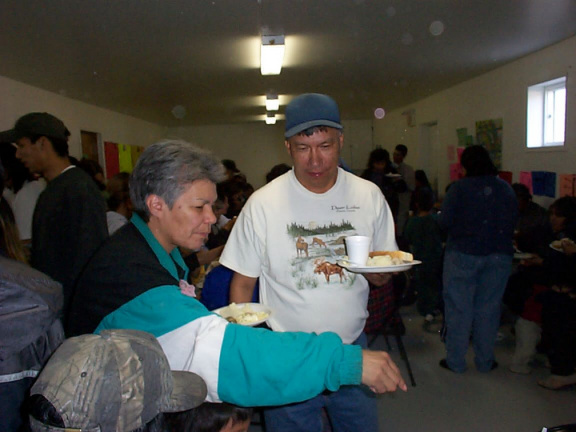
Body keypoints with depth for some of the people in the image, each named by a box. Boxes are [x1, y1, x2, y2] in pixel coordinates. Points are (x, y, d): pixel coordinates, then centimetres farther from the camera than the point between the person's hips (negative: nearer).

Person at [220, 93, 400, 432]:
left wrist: (373, 269, -18)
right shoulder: (263, 203, -11)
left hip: (352, 348, 3)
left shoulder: (369, 196, -3)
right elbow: (242, 285, -4)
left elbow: (384, 278, 5)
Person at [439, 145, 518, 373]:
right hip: (499, 256, 4)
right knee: (489, 308, 11)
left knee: (458, 307, 5)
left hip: (463, 254, -3)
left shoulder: (459, 188, -10)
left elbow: (445, 221, -11)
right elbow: (513, 222, 8)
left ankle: (455, 361, 14)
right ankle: (485, 361, 22)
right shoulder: (506, 189, 2)